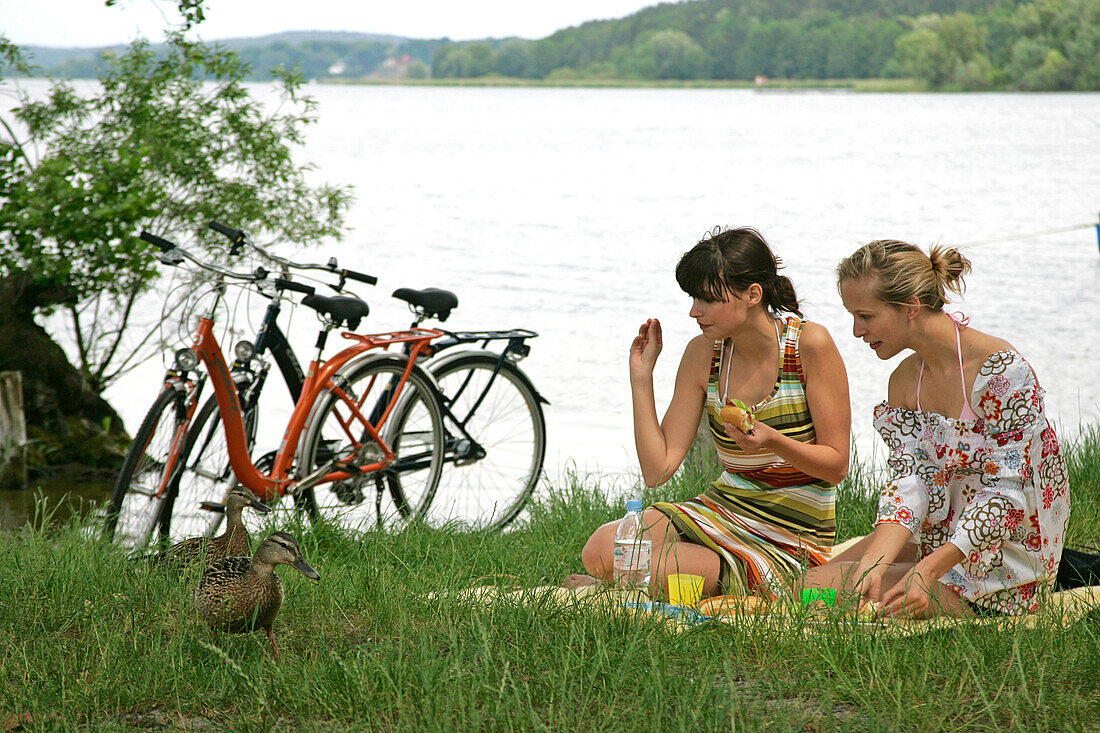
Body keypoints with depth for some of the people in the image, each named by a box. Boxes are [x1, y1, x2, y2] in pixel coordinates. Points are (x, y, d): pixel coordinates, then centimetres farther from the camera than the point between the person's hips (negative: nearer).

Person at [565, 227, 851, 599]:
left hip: (790, 537, -5)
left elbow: (836, 465, -9)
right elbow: (657, 470, -2)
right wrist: (641, 375, -6)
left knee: (650, 573, -27)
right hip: (721, 509, 5)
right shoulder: (703, 352, 2)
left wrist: (772, 442, -27)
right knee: (601, 549, -22)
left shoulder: (809, 344, -12)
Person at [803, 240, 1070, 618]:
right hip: (938, 539, 8)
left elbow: (1007, 493, -23)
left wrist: (927, 571, -32)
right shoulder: (905, 380, 5)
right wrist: (872, 567, -26)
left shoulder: (1002, 371, -21)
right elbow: (908, 481, -7)